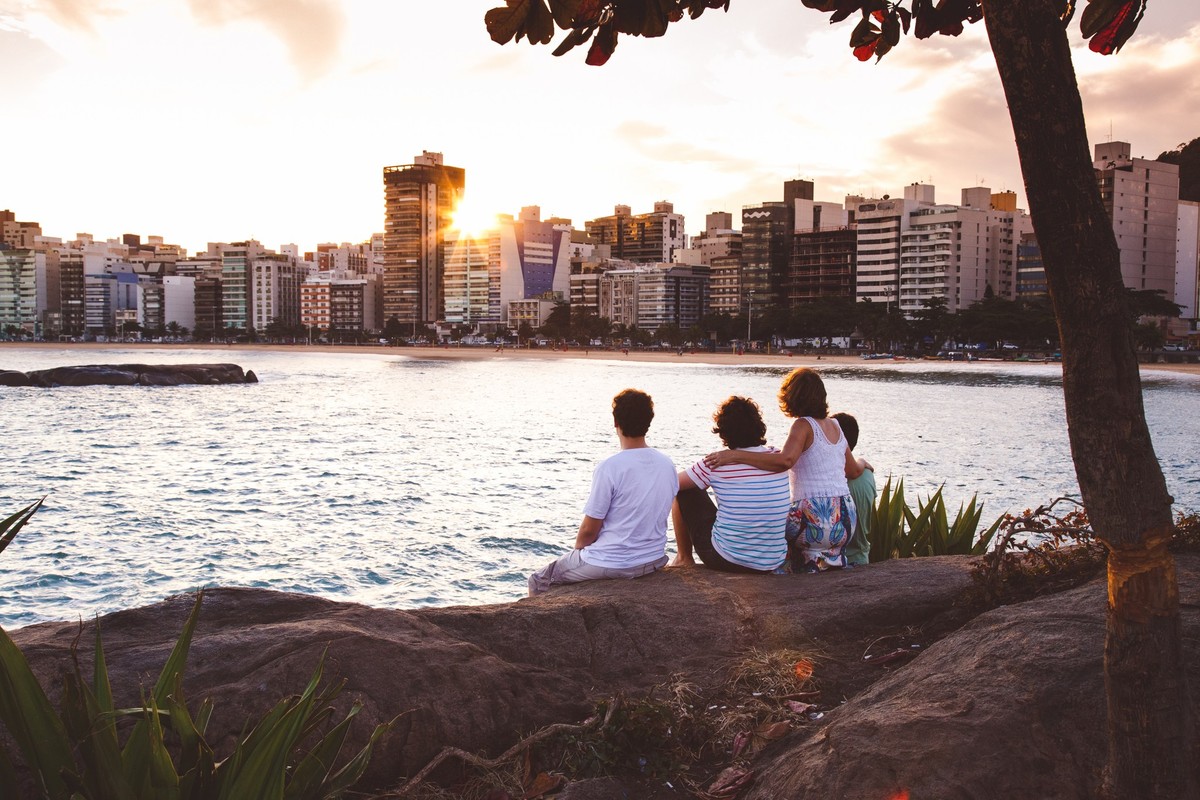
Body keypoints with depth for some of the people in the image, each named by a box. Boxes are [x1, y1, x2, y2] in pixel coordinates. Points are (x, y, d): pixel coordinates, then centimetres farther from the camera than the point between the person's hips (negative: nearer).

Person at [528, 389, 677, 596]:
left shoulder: (610, 467, -20)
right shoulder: (667, 466, -1)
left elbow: (589, 529, -15)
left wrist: (578, 548, 7)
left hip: (611, 565, -7)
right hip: (653, 561, 7)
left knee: (538, 581, 15)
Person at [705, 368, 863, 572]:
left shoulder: (804, 425, -8)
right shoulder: (835, 426, 12)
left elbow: (785, 460, -27)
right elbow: (854, 471, 19)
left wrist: (734, 455, -29)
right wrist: (862, 463, 43)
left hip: (817, 518, -7)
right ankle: (831, 556, 18)